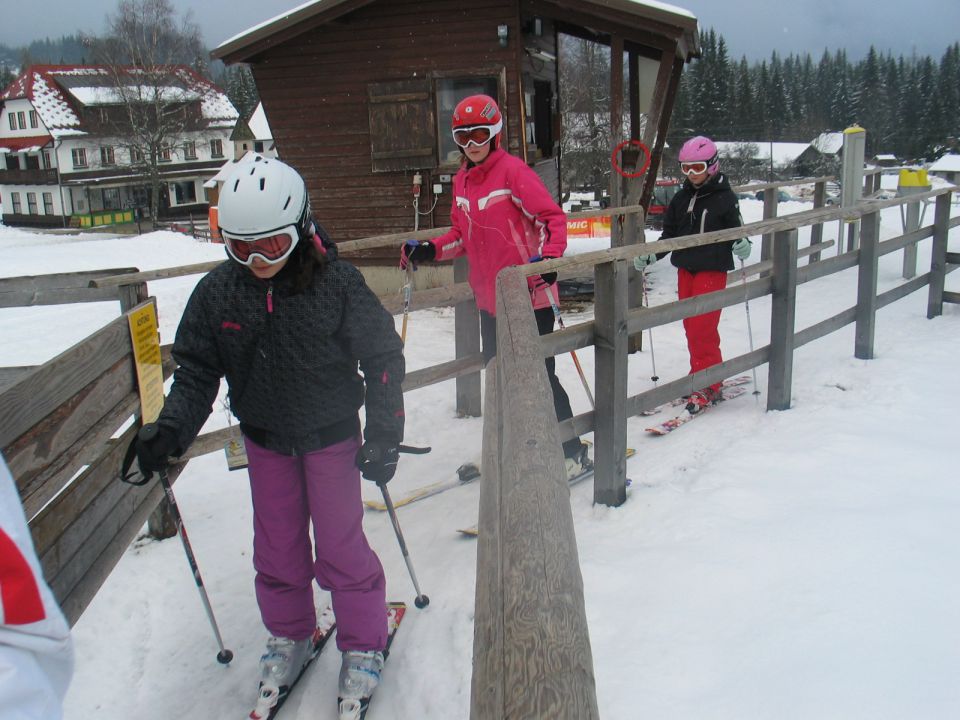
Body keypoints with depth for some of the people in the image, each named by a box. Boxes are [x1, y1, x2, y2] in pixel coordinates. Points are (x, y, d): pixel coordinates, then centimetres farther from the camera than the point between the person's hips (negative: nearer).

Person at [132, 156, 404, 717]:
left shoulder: (338, 285, -20)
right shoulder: (218, 292, -10)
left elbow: (383, 357, -12)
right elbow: (197, 370, 0)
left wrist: (384, 436, -15)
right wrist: (171, 431, -12)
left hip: (331, 435, -3)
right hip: (265, 440, 4)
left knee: (340, 549, 3)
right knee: (277, 549, 15)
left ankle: (364, 643, 25)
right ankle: (289, 638, 37)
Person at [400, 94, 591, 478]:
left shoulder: (513, 170, -12)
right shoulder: (462, 180, 11)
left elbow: (553, 217, -15)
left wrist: (549, 258, -30)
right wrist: (428, 250, 3)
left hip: (529, 294, -7)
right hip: (490, 298, 8)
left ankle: (573, 454, 14)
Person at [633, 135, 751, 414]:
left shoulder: (725, 198, -6)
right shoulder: (681, 198, 9)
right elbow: (670, 234, 13)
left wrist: (742, 245, -28)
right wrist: (650, 256, 1)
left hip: (712, 269, -6)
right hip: (685, 268, 6)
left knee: (703, 326, -11)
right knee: (691, 325, 10)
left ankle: (710, 383, -1)